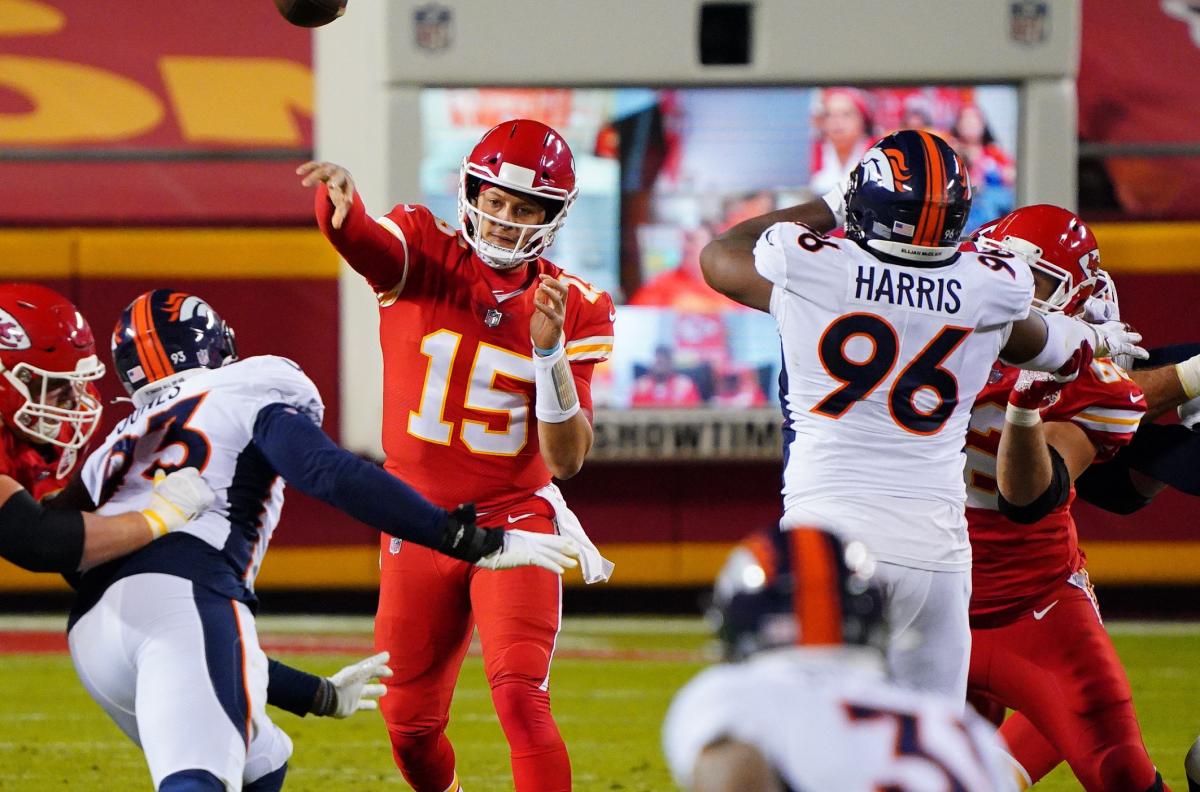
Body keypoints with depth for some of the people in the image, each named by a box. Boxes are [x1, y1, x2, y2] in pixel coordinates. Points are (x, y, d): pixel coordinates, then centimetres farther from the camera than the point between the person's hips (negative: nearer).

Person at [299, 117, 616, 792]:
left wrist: (550, 350, -23)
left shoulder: (574, 310, -5)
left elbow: (568, 460, -9)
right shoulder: (424, 257, -6)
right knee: (410, 724, 12)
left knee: (521, 697, -21)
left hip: (514, 522, -2)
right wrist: (340, 196, -55)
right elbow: (356, 237, -31)